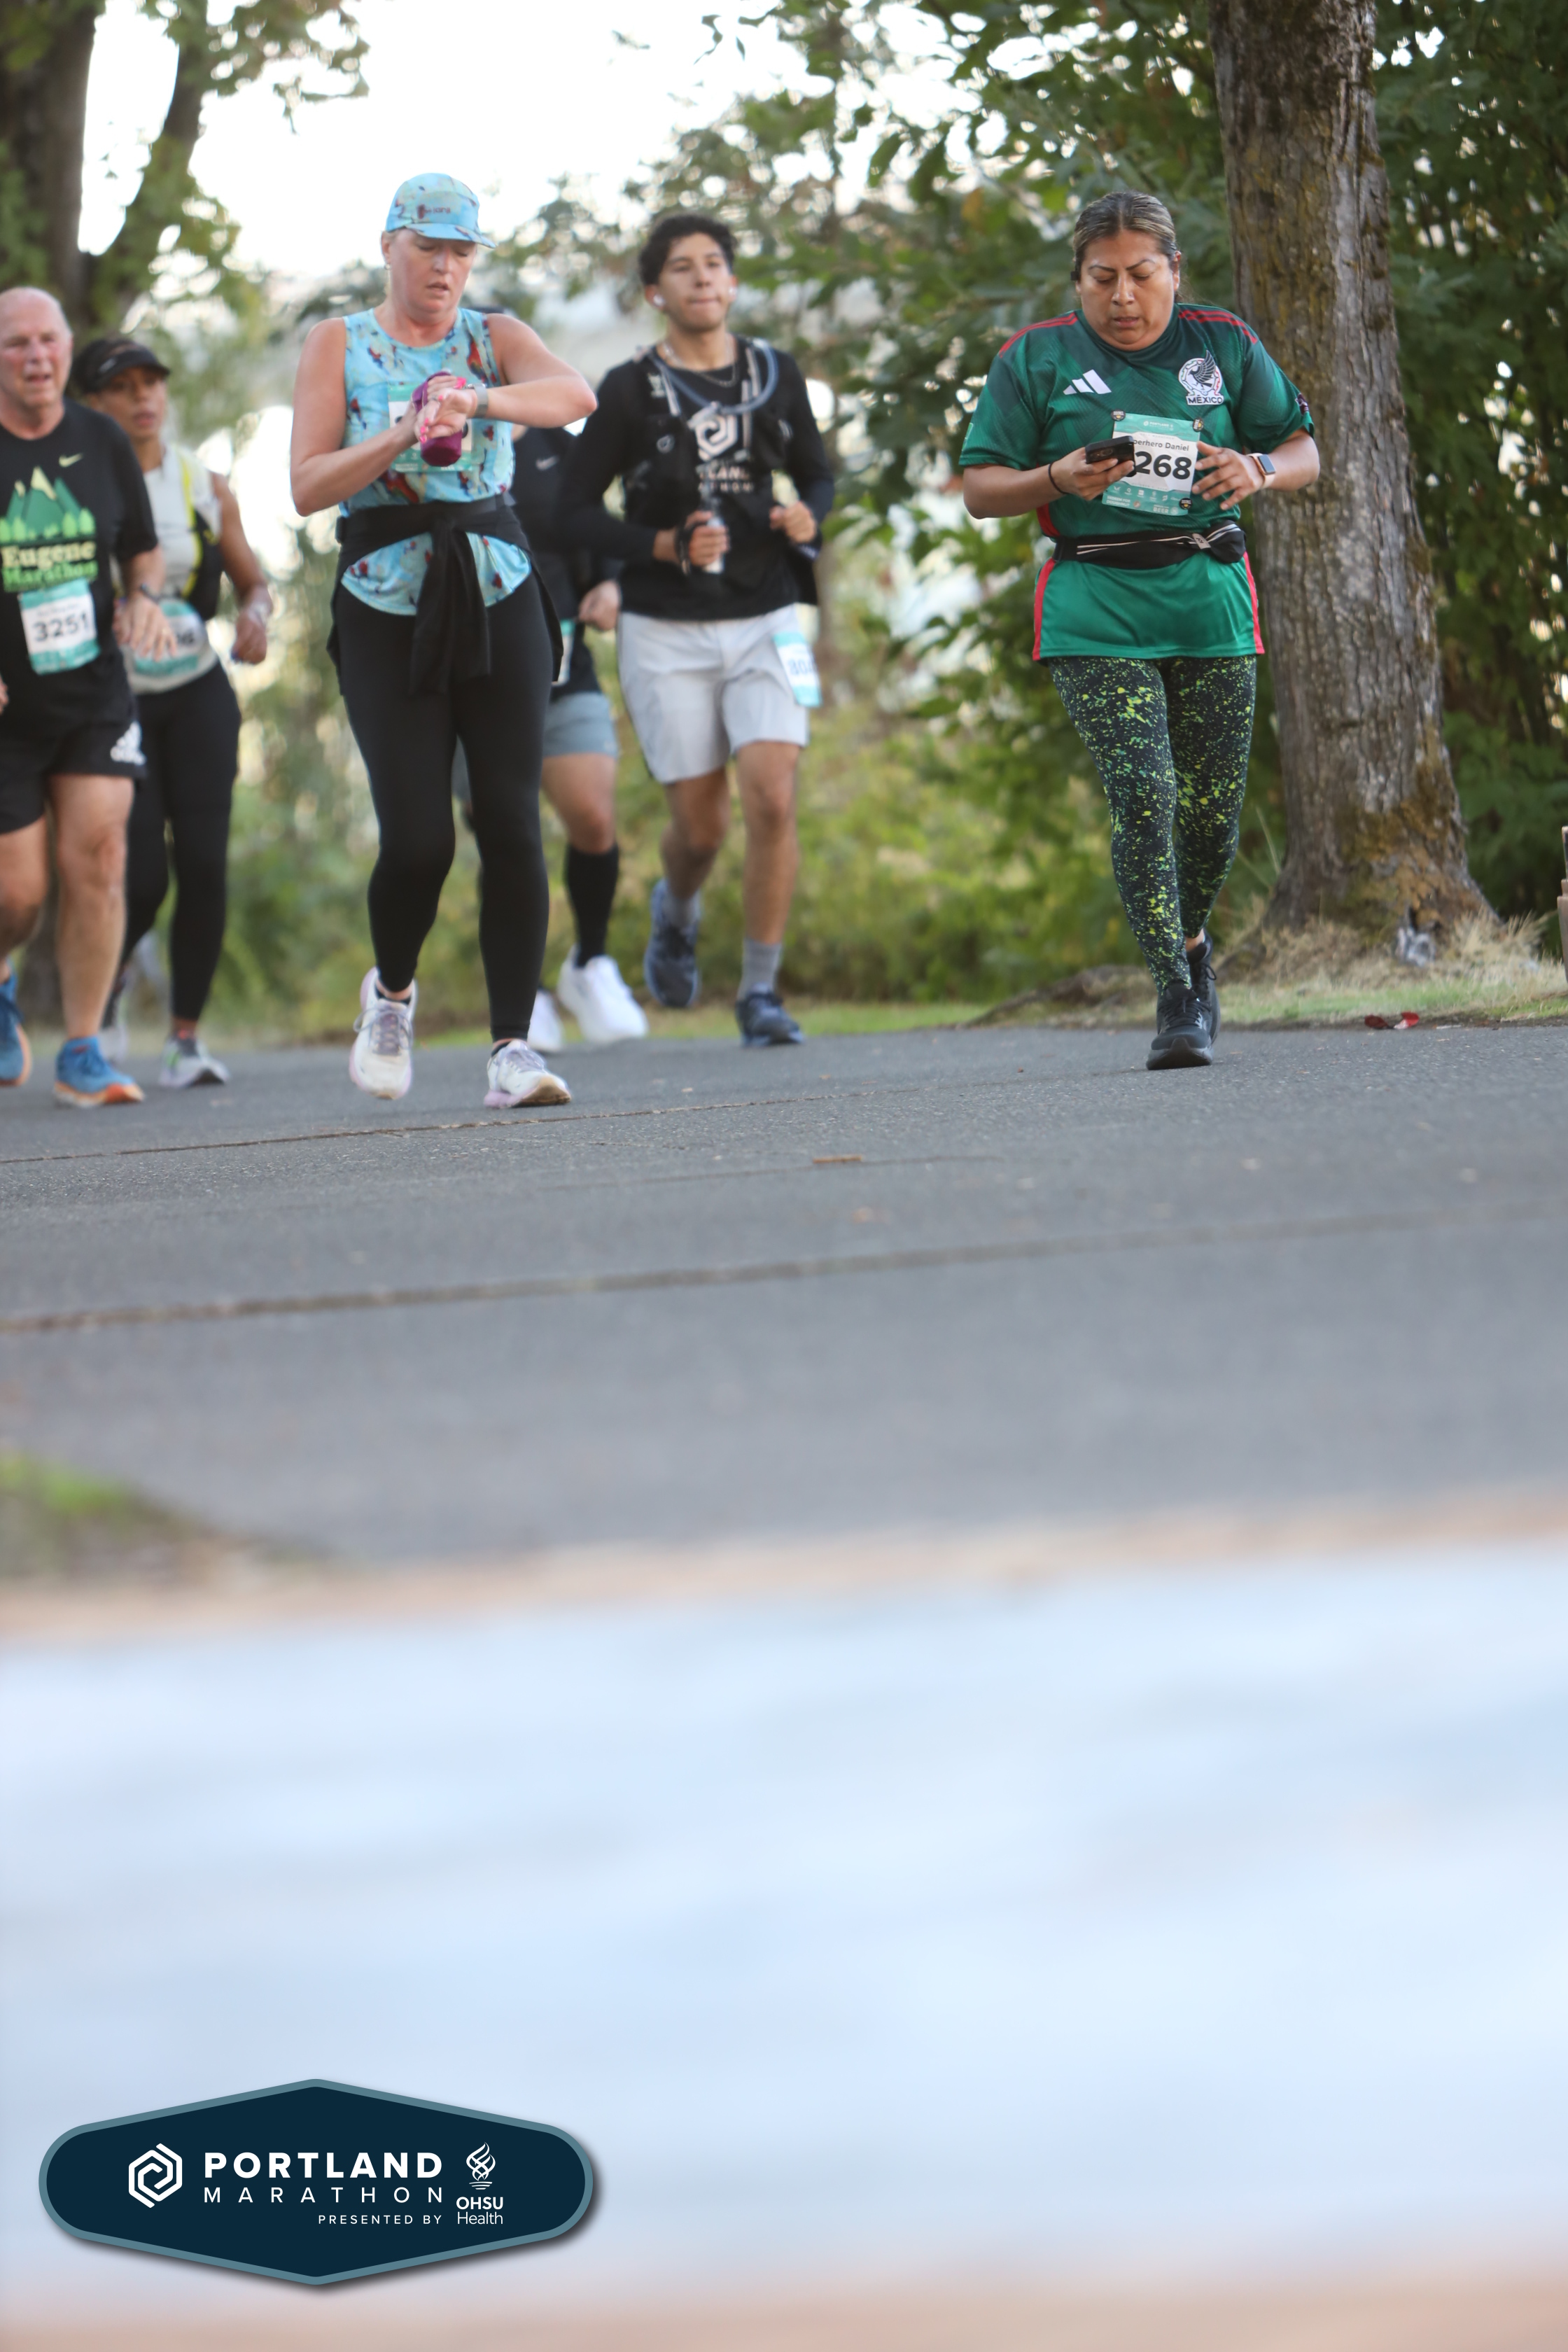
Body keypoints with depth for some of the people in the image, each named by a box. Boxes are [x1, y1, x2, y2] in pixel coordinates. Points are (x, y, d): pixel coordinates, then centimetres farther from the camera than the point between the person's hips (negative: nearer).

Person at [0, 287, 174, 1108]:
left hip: (93, 692, 3)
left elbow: (143, 547, 17)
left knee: (96, 860, -10)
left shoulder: (103, 444, 4)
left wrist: (144, 599, -5)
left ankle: (83, 1056, 0)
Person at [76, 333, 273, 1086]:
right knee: (142, 877, -10)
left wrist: (254, 615, -9)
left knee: (204, 863, -10)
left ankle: (186, 1038, 0)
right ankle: (108, 982, 24)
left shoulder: (203, 485, 5)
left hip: (198, 693, 3)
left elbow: (253, 580, 13)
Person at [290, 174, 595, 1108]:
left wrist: (478, 402, -31)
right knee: (418, 838, -8)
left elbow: (576, 395, -14)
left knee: (512, 827, -8)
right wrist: (400, 439, -21)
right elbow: (307, 486, -5)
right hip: (387, 605, -1)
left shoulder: (494, 338, 7)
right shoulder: (339, 346, 5)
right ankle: (392, 991, 21)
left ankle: (514, 1044, -4)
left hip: (499, 600, 1)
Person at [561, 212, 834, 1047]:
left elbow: (816, 473, 19)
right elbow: (576, 511, -2)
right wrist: (666, 547, -16)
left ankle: (761, 991, -6)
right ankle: (676, 912, 38)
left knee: (772, 798, -15)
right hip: (666, 632, -2)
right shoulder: (630, 391, -3)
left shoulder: (774, 375, 6)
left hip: (763, 620, 2)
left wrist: (808, 518, -4)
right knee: (700, 823, 1)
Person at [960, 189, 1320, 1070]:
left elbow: (1304, 451, 13)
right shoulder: (1036, 360, 5)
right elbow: (981, 488, 5)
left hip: (1209, 599, 2)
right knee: (1141, 794, -16)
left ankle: (1192, 943, 35)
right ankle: (1177, 998, -11)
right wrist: (1059, 479, -15)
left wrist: (1257, 470, -10)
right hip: (1098, 608, -2)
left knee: (1214, 807, 4)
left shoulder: (1224, 344, 9)